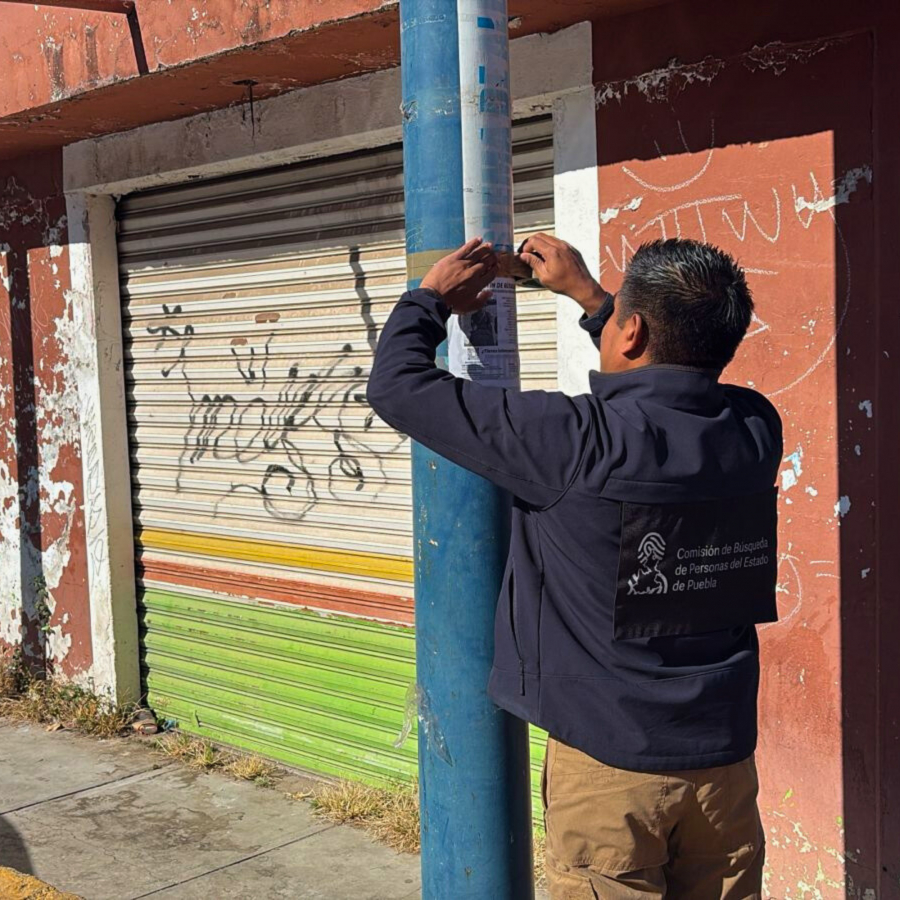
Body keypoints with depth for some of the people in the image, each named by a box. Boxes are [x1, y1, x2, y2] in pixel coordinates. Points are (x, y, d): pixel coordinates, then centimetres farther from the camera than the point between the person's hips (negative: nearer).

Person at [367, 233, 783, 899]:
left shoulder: (578, 440, -23)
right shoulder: (755, 429, -6)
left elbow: (399, 387, -14)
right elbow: (672, 386, 19)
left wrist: (432, 299, 5)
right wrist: (584, 291, 24)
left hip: (608, 764, -5)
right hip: (725, 760, 5)